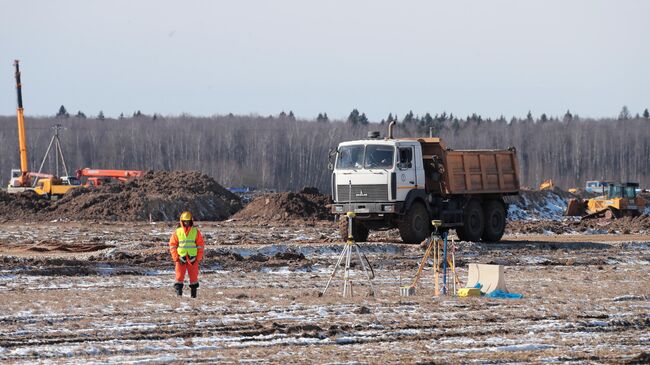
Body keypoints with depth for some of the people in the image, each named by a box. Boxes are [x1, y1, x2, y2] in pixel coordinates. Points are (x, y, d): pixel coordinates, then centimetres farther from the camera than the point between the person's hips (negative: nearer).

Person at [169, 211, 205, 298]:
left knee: (193, 276, 5)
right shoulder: (177, 232, 2)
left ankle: (194, 293, 14)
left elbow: (200, 246, 4)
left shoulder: (196, 232, 2)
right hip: (181, 258, 0)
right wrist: (176, 258, -4)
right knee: (179, 276, -4)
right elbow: (172, 245, 4)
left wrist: (198, 258, -2)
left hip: (192, 259, 0)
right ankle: (178, 291, 0)